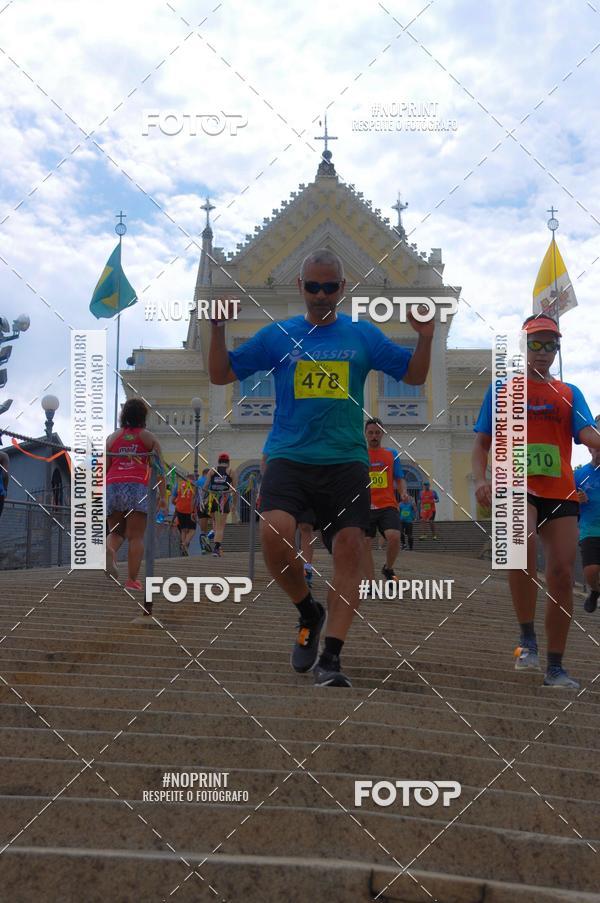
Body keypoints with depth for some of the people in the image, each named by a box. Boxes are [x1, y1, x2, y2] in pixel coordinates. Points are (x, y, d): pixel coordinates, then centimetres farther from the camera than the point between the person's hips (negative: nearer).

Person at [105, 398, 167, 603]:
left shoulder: (113, 437, 18)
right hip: (137, 487, -3)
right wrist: (162, 496, 5)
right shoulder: (148, 437, 12)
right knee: (136, 536, 0)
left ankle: (109, 550, -21)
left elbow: (104, 468, 13)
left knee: (116, 532, 13)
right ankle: (132, 581, -5)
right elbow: (160, 468, 4)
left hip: (112, 486, 3)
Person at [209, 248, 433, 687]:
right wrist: (218, 329, -2)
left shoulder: (363, 334, 11)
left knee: (349, 548, -11)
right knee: (274, 532, -24)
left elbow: (414, 375, 13)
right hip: (289, 457, 0)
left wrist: (426, 336, -4)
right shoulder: (277, 335, 11)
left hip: (346, 461, 1)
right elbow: (221, 374, 13)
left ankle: (330, 658, -3)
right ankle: (309, 612, 4)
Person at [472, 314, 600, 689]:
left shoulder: (569, 393, 16)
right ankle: (528, 639, -17)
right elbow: (482, 442, 13)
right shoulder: (502, 391, 14)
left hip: (561, 493, 3)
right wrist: (481, 478, -5)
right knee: (522, 542, -32)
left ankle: (556, 667, 8)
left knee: (562, 572, -3)